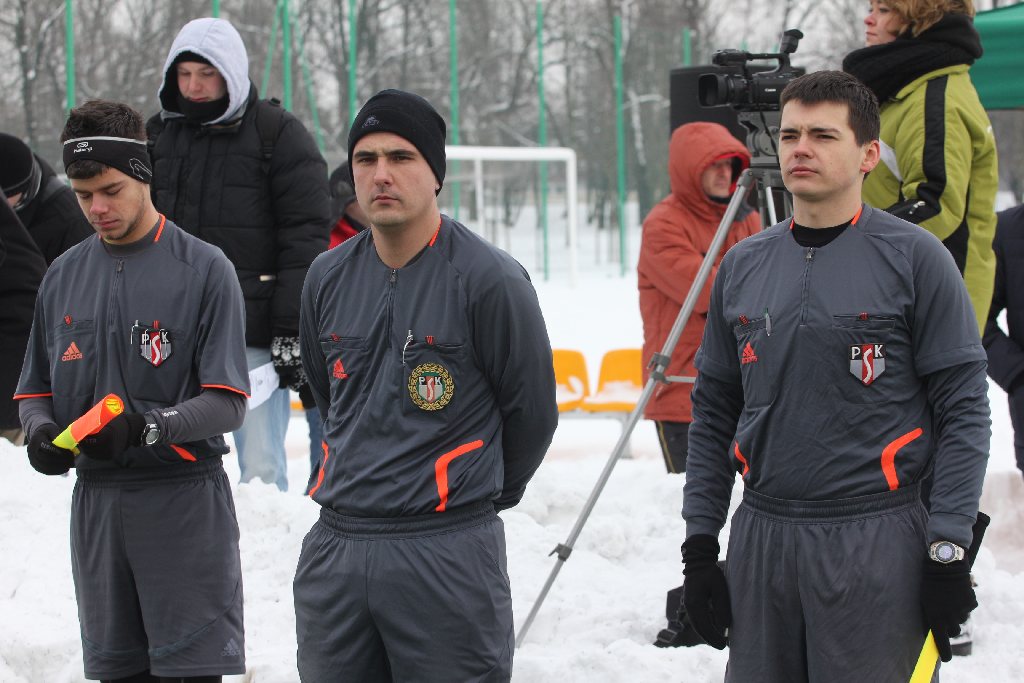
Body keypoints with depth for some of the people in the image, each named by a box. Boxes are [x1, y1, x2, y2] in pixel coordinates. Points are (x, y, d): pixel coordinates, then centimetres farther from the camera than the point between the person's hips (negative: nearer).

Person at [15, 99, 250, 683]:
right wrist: (42, 431, -7)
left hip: (185, 504, -5)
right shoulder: (64, 276, 12)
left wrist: (147, 427, -25)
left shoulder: (204, 269, -4)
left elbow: (227, 405, -9)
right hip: (97, 500, 5)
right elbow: (36, 390, 16)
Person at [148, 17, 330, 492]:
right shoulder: (159, 136, 14)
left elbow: (305, 239, -6)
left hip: (255, 337, -5)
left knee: (261, 467, -4)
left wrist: (292, 330, -12)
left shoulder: (279, 136, -2)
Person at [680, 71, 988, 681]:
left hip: (877, 542, -5)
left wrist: (949, 549, -11)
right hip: (761, 537, 5)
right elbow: (715, 413, 16)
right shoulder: (743, 266, 11)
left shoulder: (914, 258, -4)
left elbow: (963, 411, -5)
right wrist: (700, 544, 10)